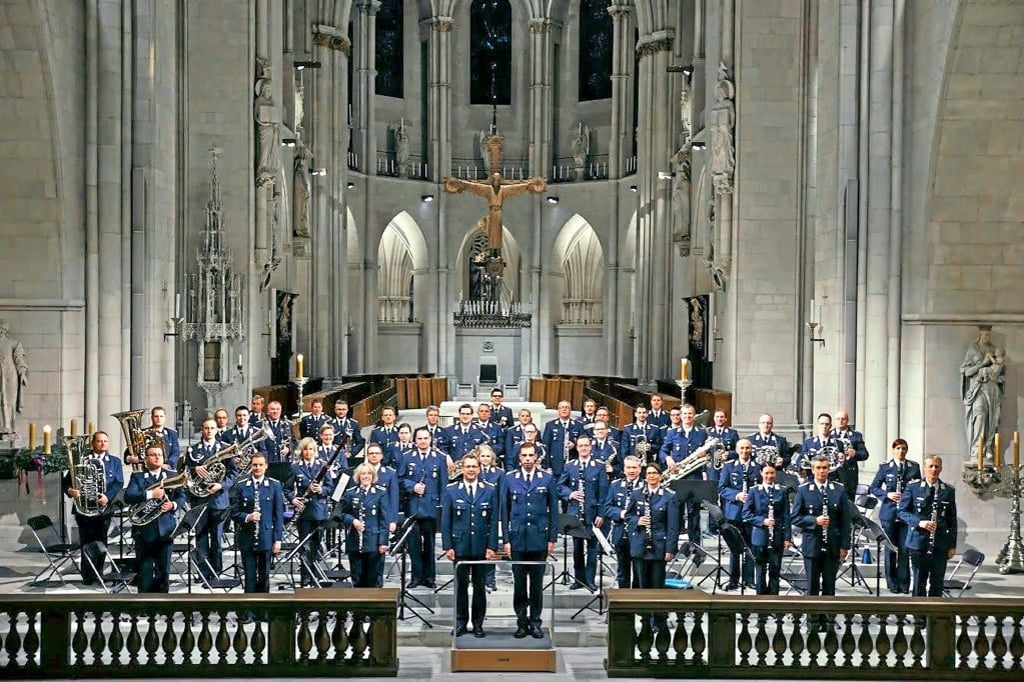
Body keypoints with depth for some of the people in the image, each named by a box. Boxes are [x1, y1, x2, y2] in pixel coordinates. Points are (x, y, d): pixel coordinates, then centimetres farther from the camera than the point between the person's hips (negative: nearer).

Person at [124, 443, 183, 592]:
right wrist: (150, 494, -22)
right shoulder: (137, 477, 5)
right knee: (144, 570, 1)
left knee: (164, 570, 5)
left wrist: (173, 505, -16)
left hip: (165, 529, 1)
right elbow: (128, 496, -10)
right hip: (144, 530, -1)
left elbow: (182, 496, 5)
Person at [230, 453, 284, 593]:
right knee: (250, 576, 2)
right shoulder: (241, 486, 2)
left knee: (264, 576, 8)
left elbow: (279, 514, 1)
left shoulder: (274, 485, 1)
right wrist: (247, 517, -18)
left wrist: (278, 539, -4)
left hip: (266, 538, 0)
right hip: (247, 539, 0)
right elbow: (234, 512, 3)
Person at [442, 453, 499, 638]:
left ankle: (478, 623, 15)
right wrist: (447, 546, -5)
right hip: (460, 546, 0)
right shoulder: (451, 490, 2)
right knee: (461, 586, 6)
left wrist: (492, 546, -6)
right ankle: (461, 622, 16)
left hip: (482, 547, 0)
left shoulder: (490, 490, 2)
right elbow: (445, 520, 1)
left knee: (479, 586, 7)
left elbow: (494, 521, 1)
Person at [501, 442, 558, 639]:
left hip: (539, 538, 0)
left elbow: (554, 510, 5)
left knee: (537, 583, 5)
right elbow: (504, 510, 5)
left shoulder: (547, 479, 3)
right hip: (517, 538, 0)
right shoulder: (510, 479, 4)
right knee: (519, 582, 4)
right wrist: (506, 539, 0)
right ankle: (521, 621, 13)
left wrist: (552, 538, 0)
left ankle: (535, 622, 14)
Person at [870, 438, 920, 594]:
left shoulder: (914, 467, 7)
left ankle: (903, 583, 8)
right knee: (890, 549, 4)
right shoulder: (885, 468, 4)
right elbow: (874, 487, 4)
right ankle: (892, 583, 13)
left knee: (905, 549, 0)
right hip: (889, 513, -1)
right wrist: (887, 495, -11)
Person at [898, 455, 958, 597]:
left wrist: (952, 545, 6)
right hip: (918, 541, -2)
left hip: (940, 543, 2)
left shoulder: (949, 491, 8)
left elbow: (952, 520, 10)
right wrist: (919, 522, -17)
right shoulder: (913, 488, 2)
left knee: (937, 582, 4)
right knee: (919, 581, 2)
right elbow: (902, 511, 0)